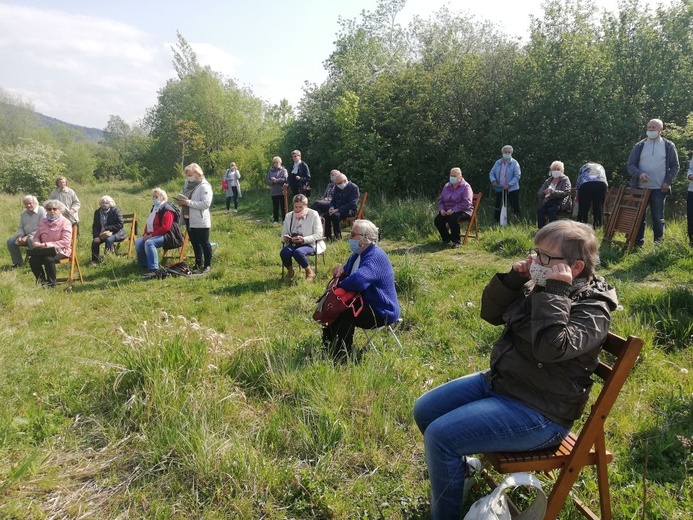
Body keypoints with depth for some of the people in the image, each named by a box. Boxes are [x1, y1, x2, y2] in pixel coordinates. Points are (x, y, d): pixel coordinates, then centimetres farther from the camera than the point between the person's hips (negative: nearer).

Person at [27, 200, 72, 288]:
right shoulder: (43, 221, 12)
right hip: (45, 250, 5)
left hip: (60, 250, -5)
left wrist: (46, 244, -20)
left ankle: (51, 283, -14)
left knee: (48, 259, -34)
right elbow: (36, 236, 20)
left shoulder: (65, 222, -6)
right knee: (33, 259, -23)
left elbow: (65, 242, -15)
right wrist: (36, 243, -6)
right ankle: (42, 281, -4)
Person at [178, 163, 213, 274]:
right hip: (190, 220, 8)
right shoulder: (188, 184, 14)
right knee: (195, 243, 16)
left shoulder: (204, 186, -12)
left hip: (200, 221, -8)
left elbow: (206, 203, -22)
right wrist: (183, 202, 3)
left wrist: (188, 202, -23)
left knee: (204, 243, 1)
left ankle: (208, 265, 11)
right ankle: (198, 263, 28)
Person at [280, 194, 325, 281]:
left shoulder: (313, 214, -5)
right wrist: (285, 238, -15)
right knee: (284, 252, -29)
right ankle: (290, 271, 1)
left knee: (298, 252, -36)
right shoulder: (289, 216, 8)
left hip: (310, 244, -4)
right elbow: (283, 233, 11)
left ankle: (309, 272, -11)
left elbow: (318, 234, -11)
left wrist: (304, 239, -25)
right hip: (293, 243, 4)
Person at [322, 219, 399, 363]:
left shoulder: (375, 256, -24)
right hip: (365, 303, 10)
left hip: (382, 312, -10)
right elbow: (348, 277, 20)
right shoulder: (357, 254, 9)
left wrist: (340, 285, -20)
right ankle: (328, 350, 12)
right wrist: (341, 270, -5)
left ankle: (343, 357, -14)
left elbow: (358, 281, -41)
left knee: (344, 314, -29)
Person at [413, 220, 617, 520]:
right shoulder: (537, 286, 4)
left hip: (539, 412, -9)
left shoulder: (592, 309, -18)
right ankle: (459, 467, 33)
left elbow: (550, 348, -35)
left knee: (439, 436, -20)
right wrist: (514, 278, -6)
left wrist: (556, 291, -29)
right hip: (498, 381, 9)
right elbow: (491, 313, 8)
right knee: (425, 410, 8)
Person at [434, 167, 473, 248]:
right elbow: (440, 200, 18)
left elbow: (466, 203, -18)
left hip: (463, 211, -6)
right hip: (447, 211, 6)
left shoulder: (465, 186, -8)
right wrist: (441, 209, -3)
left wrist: (453, 210, -25)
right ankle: (446, 238, 7)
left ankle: (456, 241, -18)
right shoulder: (447, 186, 12)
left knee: (453, 219, -37)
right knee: (437, 220, -18)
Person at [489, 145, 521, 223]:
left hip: (512, 190, -4)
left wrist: (509, 185, -21)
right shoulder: (498, 162, 8)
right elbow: (491, 173, 11)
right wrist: (493, 180, -11)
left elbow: (517, 176, -11)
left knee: (515, 208, 1)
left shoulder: (514, 163, -5)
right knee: (498, 207, 7)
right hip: (499, 189, 4)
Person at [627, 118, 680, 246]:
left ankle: (658, 244, 9)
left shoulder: (668, 146, 5)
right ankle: (638, 243, 14)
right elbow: (630, 165, 4)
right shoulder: (639, 146, 6)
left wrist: (668, 181, -6)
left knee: (658, 218, 2)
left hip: (659, 189, -1)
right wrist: (639, 173, -16)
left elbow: (674, 166, 7)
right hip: (640, 188, 1)